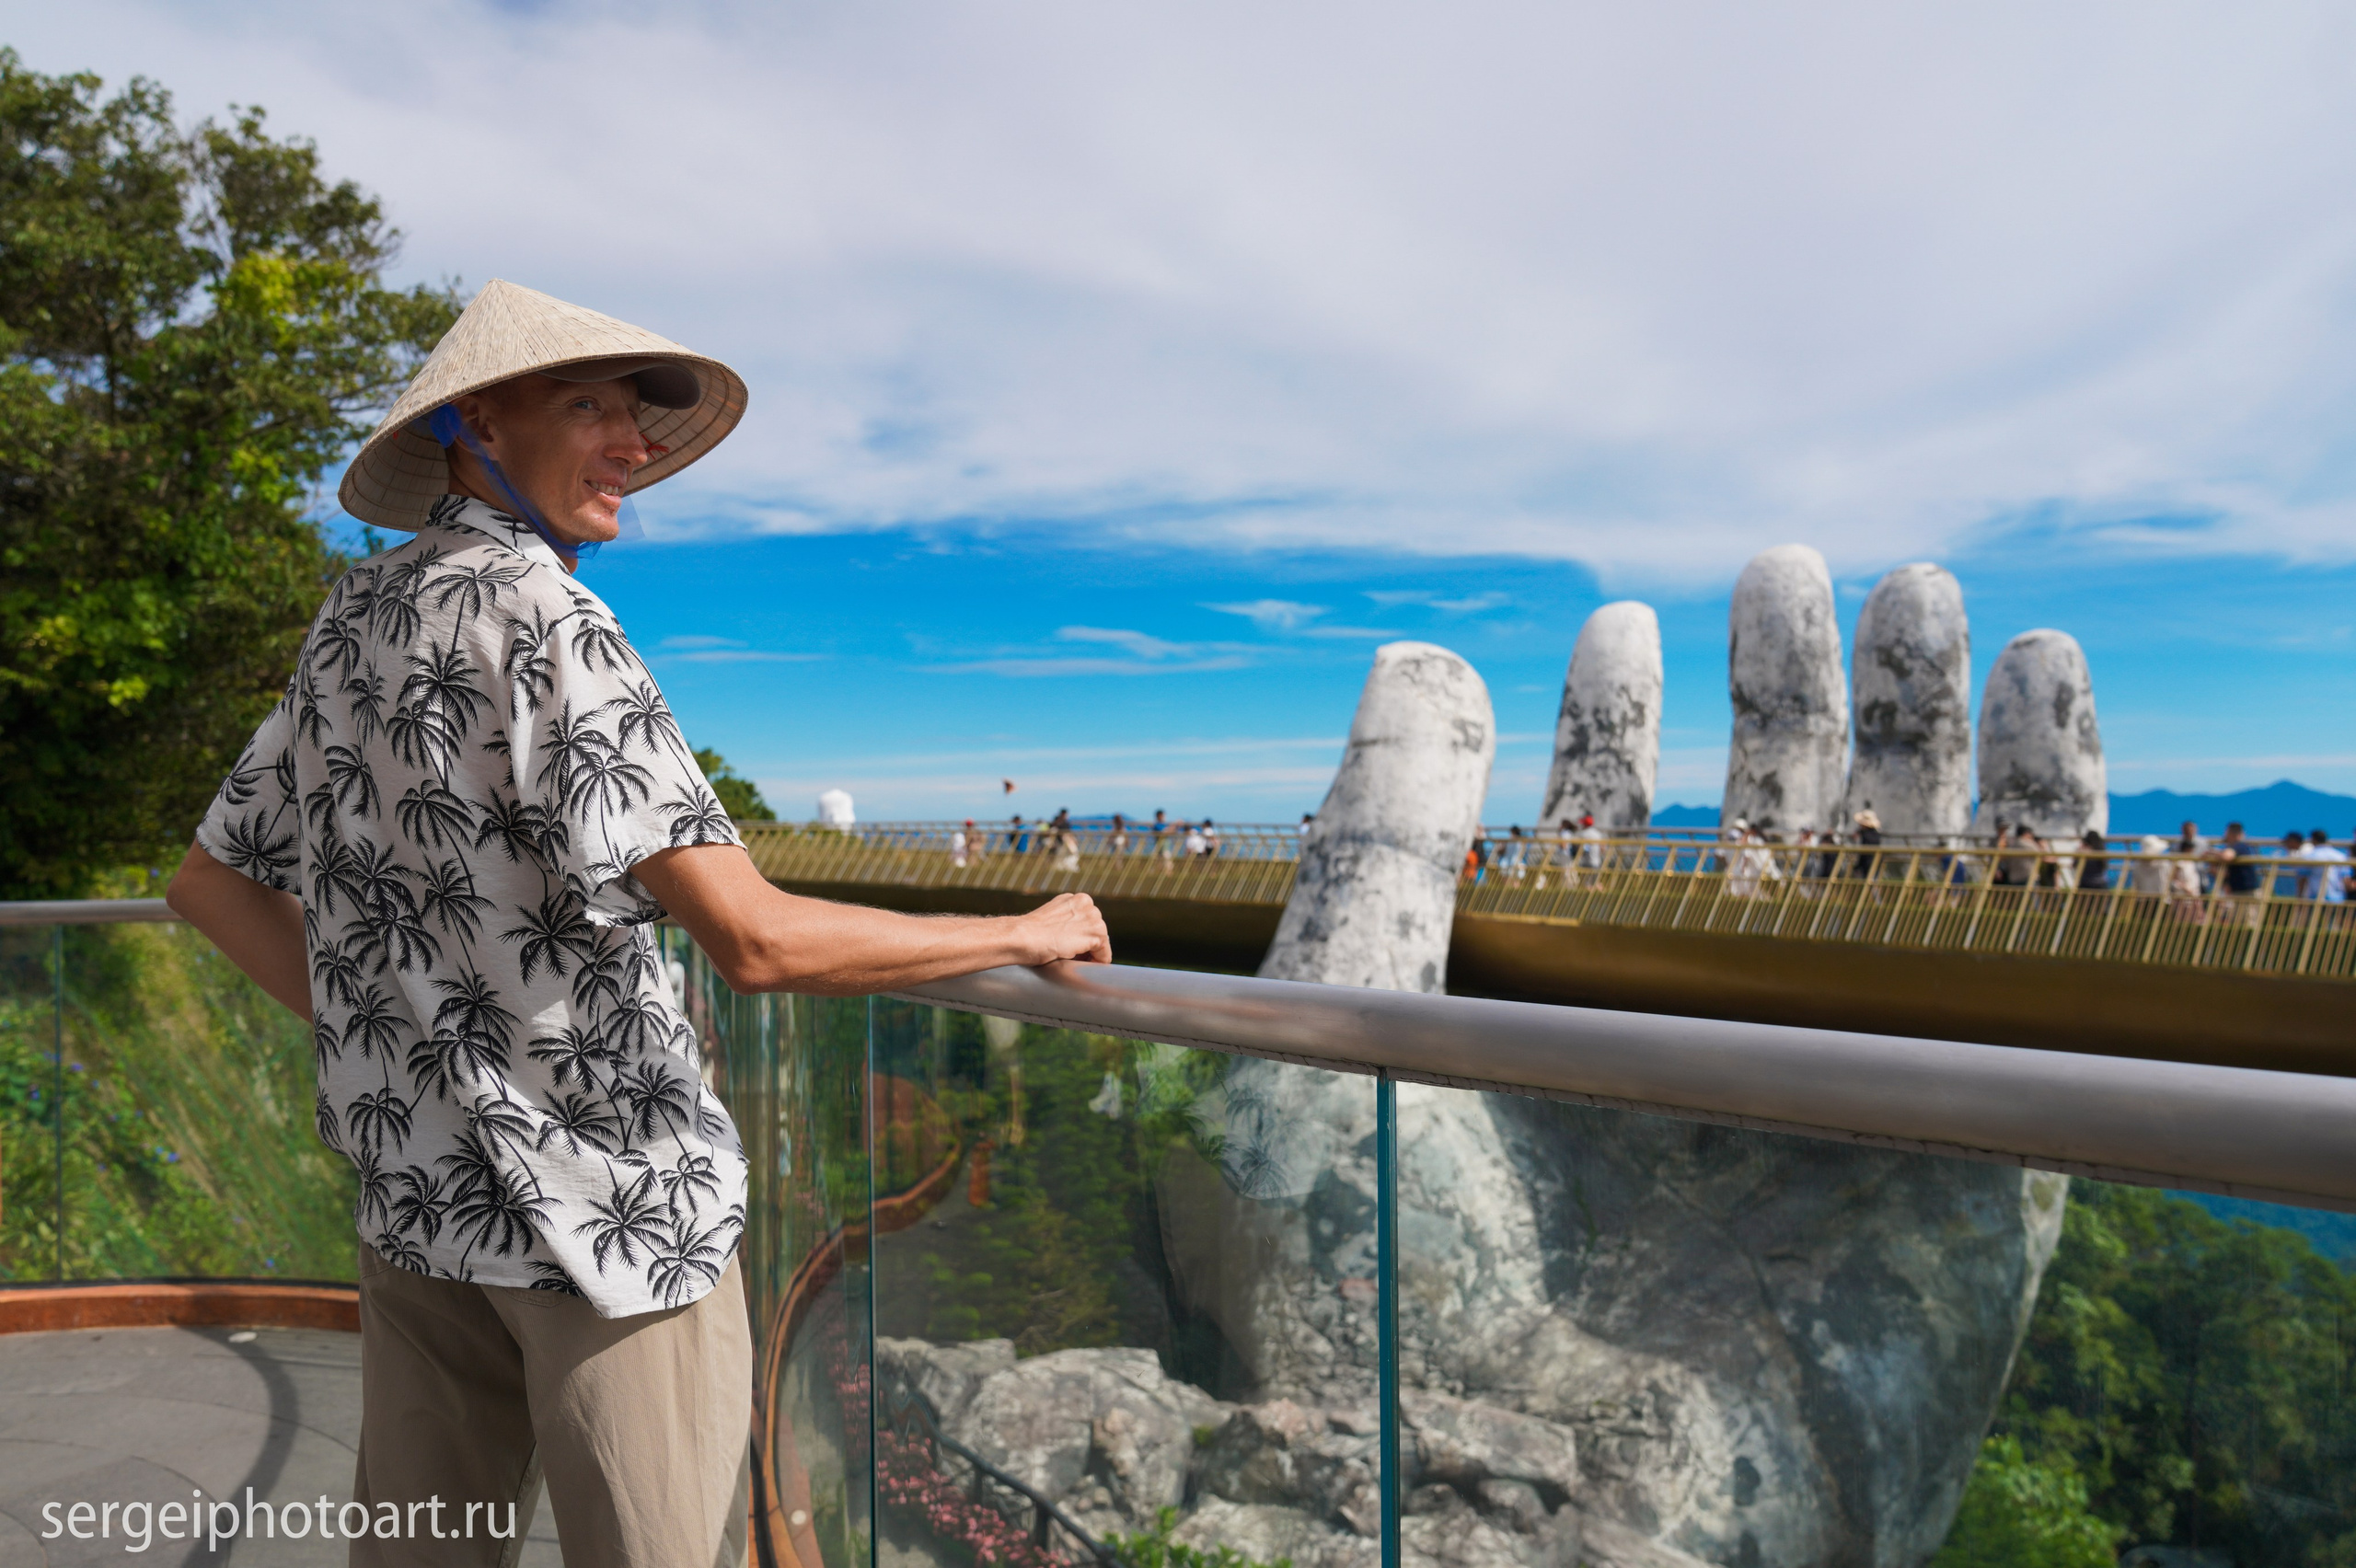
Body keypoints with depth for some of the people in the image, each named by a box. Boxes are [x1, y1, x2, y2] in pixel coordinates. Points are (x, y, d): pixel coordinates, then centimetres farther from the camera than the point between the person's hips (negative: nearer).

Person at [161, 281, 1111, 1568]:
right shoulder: (533, 610, -17)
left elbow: (210, 884, 18)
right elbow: (756, 941, -25)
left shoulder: (348, 621, 9)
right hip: (610, 1200, -8)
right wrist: (1028, 933, -15)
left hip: (416, 1184, 8)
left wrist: (378, 1029, 15)